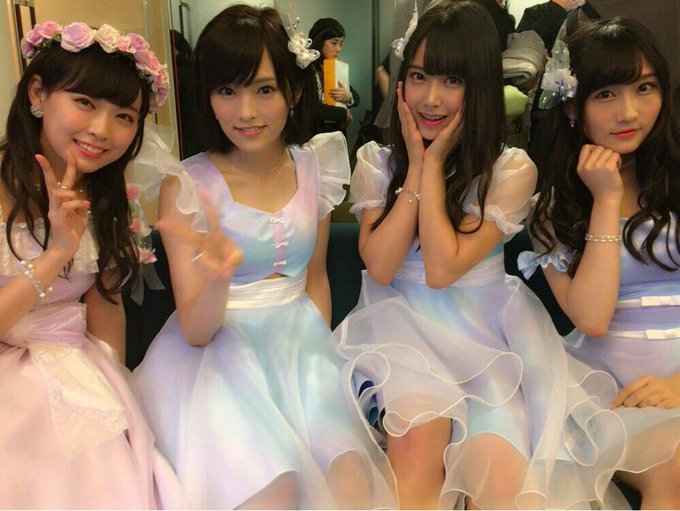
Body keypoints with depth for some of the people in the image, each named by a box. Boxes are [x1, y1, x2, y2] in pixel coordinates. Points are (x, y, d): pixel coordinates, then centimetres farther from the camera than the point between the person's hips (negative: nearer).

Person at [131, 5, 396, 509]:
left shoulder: (313, 167, 2)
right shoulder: (186, 186, -9)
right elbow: (195, 330, -10)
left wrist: (319, 350, 2)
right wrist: (217, 277, -31)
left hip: (298, 344, 3)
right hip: (218, 351, -3)